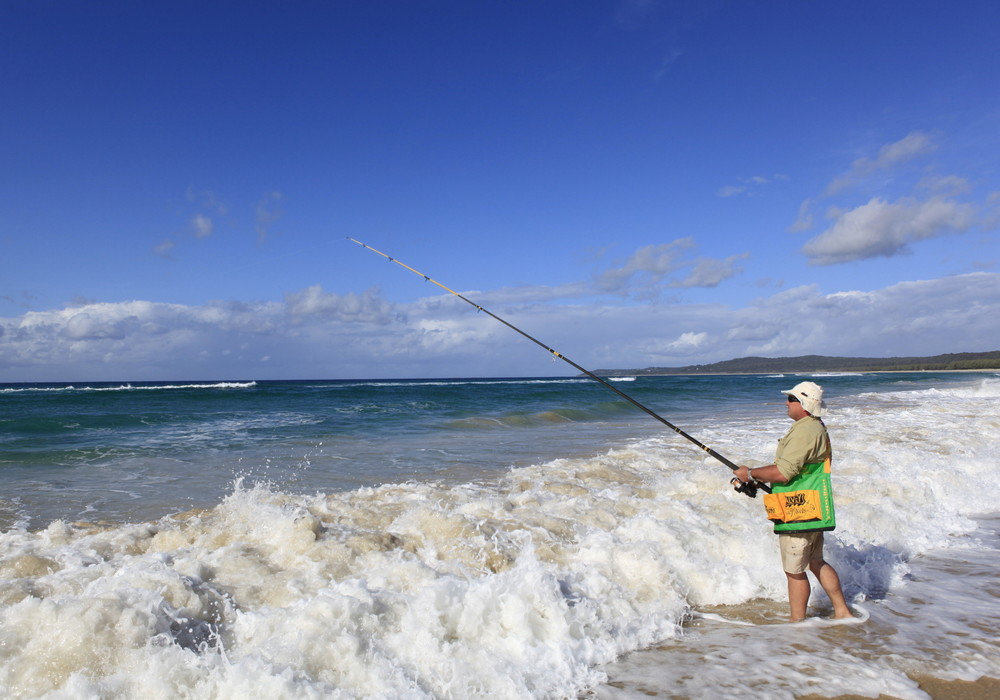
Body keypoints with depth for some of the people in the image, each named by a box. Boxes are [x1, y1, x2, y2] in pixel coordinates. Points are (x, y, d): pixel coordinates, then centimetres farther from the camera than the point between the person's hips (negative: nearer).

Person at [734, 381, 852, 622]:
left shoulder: (806, 431, -20)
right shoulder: (816, 428, 15)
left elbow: (783, 473, -24)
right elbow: (789, 468, 20)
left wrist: (750, 473, -10)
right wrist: (756, 479, 12)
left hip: (799, 514, -11)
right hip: (812, 511, 11)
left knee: (794, 571, 2)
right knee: (816, 562, 23)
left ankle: (797, 622, 14)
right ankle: (842, 611, 31)